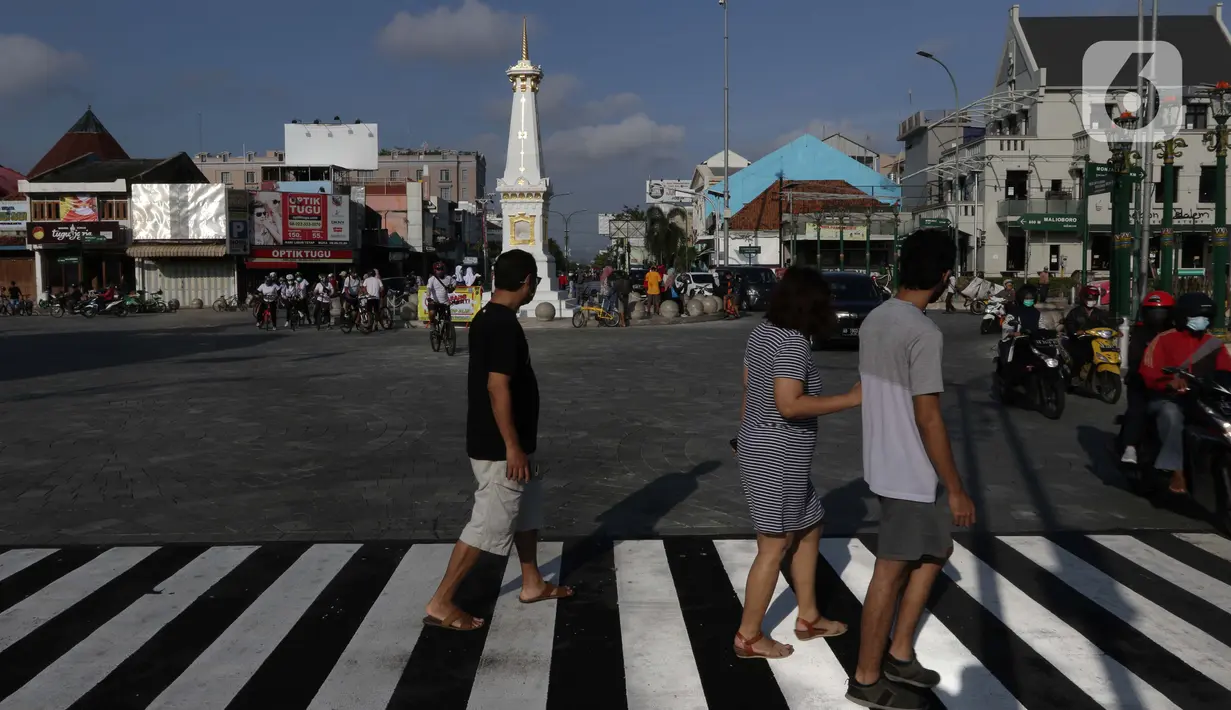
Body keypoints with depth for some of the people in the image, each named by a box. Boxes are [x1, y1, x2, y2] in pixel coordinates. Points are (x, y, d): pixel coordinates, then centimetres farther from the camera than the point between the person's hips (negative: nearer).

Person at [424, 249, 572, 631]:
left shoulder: (486, 318, 10)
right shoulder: (505, 324, -21)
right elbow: (497, 387, -26)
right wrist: (512, 446, -22)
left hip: (501, 441, 10)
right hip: (500, 446, -10)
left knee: (528, 508, 22)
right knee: (488, 524, -3)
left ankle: (532, 584, 34)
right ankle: (441, 603, 4)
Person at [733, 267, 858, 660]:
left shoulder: (762, 331, 7)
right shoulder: (793, 343, -21)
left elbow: (748, 389, 14)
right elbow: (789, 405, -29)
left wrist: (746, 437, 24)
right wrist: (850, 399, -24)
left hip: (761, 449, 10)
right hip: (778, 457, -10)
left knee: (808, 529, 21)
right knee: (775, 547, 2)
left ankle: (808, 618, 32)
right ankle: (748, 636, 14)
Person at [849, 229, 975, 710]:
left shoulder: (873, 320, 5)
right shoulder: (923, 333, -22)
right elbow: (928, 419, -22)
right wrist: (956, 489, -14)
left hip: (884, 465, 9)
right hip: (911, 473, -9)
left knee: (936, 550, 22)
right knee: (891, 574, 3)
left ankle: (898, 653, 28)